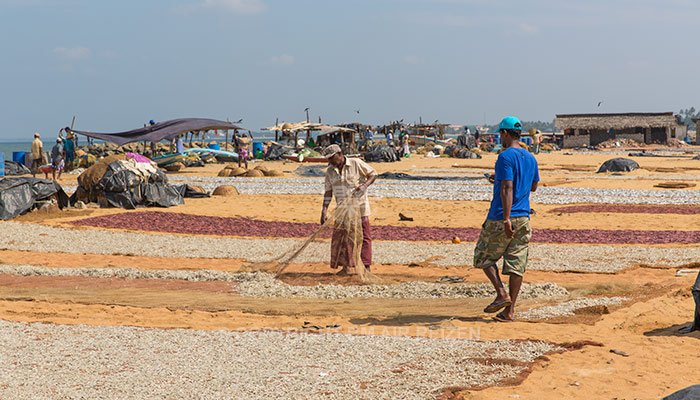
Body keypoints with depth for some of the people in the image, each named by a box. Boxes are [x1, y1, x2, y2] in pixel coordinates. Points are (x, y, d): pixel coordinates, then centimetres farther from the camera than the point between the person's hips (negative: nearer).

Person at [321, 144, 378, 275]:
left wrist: (365, 185, -18)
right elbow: (328, 192, 5)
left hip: (359, 207, -4)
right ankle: (348, 267, 9)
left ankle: (366, 267, 0)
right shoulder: (330, 171, 4)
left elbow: (373, 174, 0)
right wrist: (323, 212, -3)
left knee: (363, 236, -4)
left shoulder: (356, 164, -7)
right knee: (341, 236, 1)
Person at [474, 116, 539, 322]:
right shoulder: (530, 158, 12)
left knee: (484, 256, 10)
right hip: (523, 217, 7)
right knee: (516, 263, 5)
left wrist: (506, 219, -24)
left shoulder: (506, 156, -13)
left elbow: (507, 188, -21)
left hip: (501, 218, -7)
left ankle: (502, 294, -4)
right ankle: (510, 309, 5)